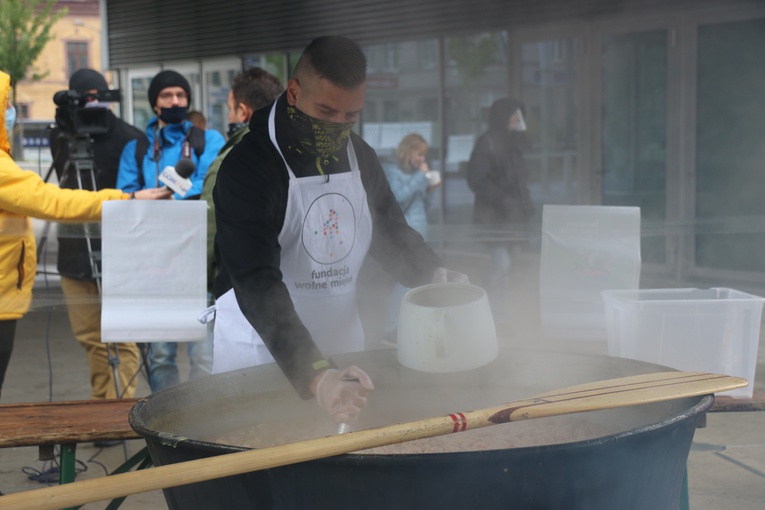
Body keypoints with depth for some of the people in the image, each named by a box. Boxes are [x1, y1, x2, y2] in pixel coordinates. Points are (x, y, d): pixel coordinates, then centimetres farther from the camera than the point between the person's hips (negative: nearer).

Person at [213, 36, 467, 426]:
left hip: (341, 348, 6)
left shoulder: (360, 158, 2)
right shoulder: (247, 167, -19)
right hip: (259, 351, -5)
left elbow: (392, 234, 18)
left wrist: (434, 274, -4)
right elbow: (257, 285, -30)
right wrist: (315, 376, -41)